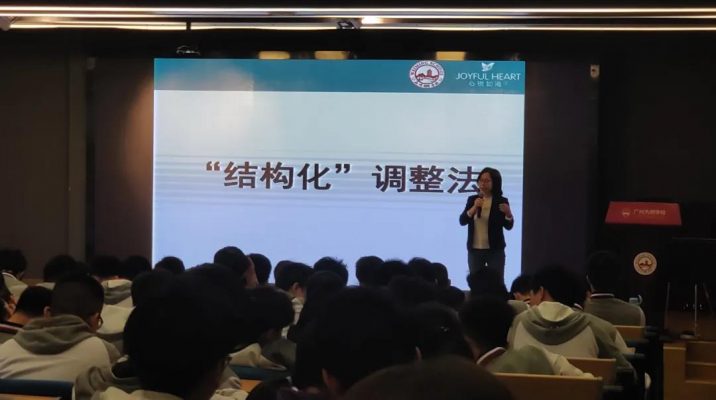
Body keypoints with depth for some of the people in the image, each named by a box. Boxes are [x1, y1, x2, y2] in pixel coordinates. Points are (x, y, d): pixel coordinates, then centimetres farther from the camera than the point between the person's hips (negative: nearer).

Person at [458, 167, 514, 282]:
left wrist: (508, 214, -24)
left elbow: (508, 226, -4)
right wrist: (474, 208, -19)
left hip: (495, 250, -3)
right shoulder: (472, 199, 4)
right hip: (474, 250, 3)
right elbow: (462, 221, -5)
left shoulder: (501, 201, -4)